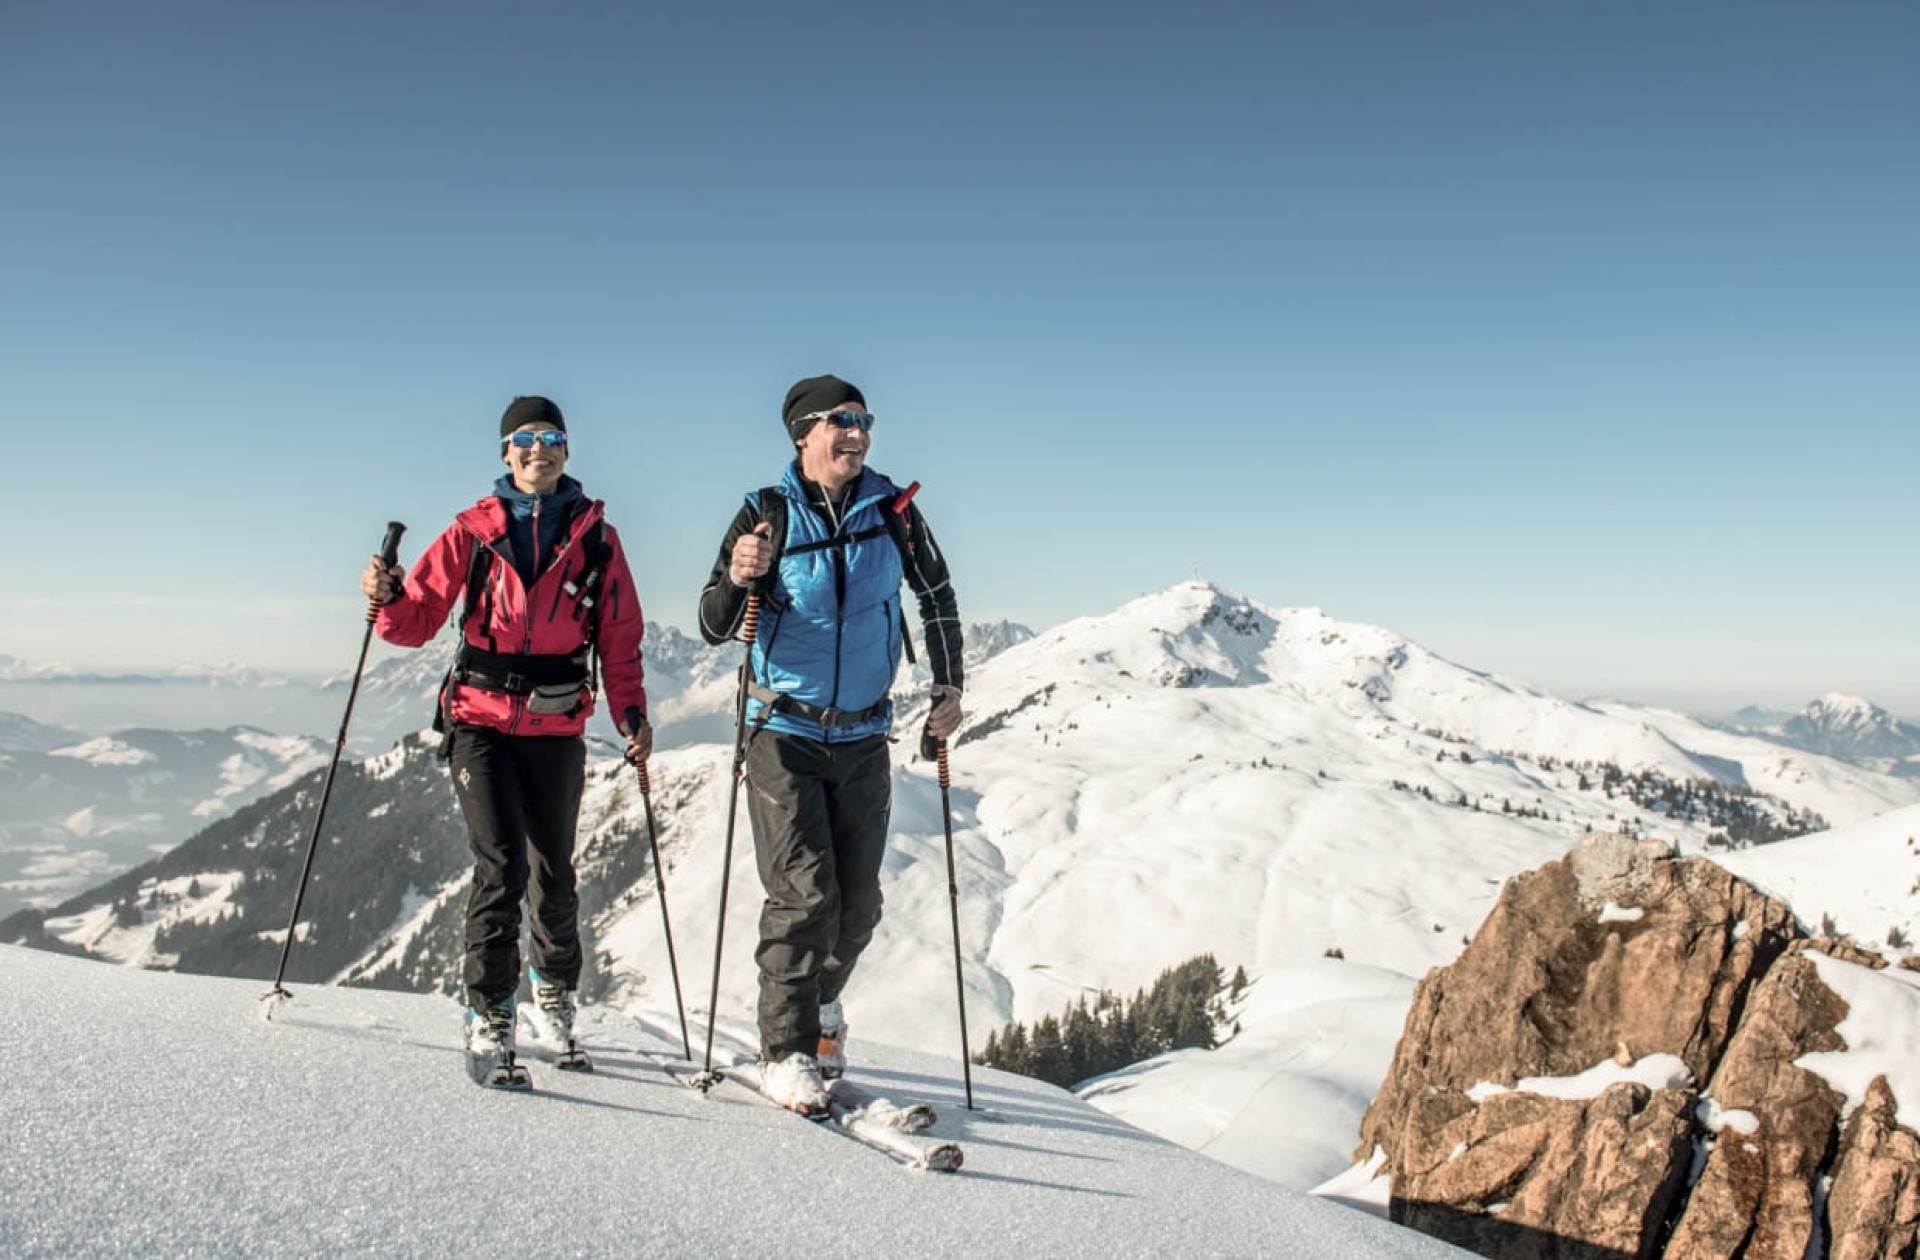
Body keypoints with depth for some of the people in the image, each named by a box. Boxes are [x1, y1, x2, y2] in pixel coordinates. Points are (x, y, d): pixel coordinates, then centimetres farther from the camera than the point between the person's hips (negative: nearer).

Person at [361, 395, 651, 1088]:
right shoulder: (475, 529, 3)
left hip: (557, 728, 1)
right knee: (501, 867, -12)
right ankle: (489, 1021, 0)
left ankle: (554, 997, 33)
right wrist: (389, 598, -18)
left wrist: (632, 711, -4)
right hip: (482, 722, -1)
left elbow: (621, 637, 7)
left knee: (554, 872, 10)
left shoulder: (595, 536, 5)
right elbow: (420, 619, 3)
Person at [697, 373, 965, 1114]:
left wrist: (948, 688, 4)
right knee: (803, 895, -9)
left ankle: (821, 1000, 36)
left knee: (859, 903, 9)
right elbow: (713, 629, -11)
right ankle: (786, 1052, 5)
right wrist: (738, 580, -31)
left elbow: (937, 598, 11)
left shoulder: (891, 510, -2)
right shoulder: (767, 515, -9)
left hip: (863, 738, 3)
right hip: (784, 733, -3)